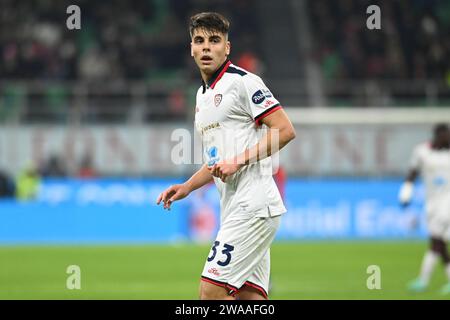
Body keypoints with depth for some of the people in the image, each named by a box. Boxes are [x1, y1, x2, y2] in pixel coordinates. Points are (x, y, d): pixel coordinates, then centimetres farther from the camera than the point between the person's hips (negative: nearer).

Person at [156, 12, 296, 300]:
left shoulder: (243, 82, -7)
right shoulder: (203, 95, 21)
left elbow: (285, 130, -14)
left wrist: (238, 161, -18)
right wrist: (186, 188, 15)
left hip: (254, 207, -9)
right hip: (233, 210, 9)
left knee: (211, 291, -14)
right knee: (250, 296, 2)